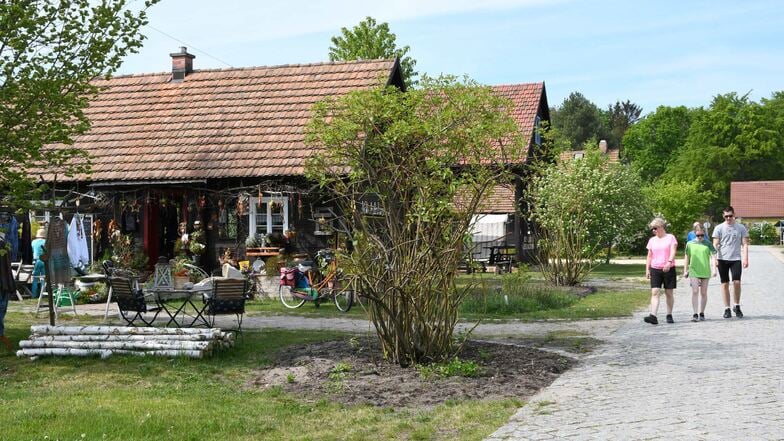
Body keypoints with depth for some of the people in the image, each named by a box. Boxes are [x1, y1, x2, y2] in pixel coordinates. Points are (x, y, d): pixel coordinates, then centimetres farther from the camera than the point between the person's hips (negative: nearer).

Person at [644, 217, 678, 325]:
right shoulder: (652, 240, 13)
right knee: (654, 292, -10)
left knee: (669, 293, 5)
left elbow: (673, 251, -12)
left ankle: (669, 315, 17)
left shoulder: (670, 238, 1)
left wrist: (669, 262, -29)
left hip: (669, 269, -3)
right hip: (655, 269, 3)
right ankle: (653, 316, -21)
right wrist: (647, 269, 8)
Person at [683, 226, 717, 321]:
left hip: (705, 271, 1)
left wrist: (714, 269, -9)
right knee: (695, 291, -9)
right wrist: (685, 270, 11)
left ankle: (701, 313, 20)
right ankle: (695, 314, -9)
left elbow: (713, 257, 0)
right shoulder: (690, 244, 3)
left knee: (703, 293, 8)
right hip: (693, 271, -1)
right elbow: (687, 258, 11)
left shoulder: (708, 243, 2)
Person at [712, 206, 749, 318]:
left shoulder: (741, 228, 5)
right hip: (723, 259, 0)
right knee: (725, 284, 3)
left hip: (736, 259, 0)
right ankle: (727, 309, 9)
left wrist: (745, 258, -5)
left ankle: (737, 306, 9)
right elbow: (715, 245, 3)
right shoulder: (719, 228, 4)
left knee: (736, 282, -10)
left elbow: (745, 244, 5)